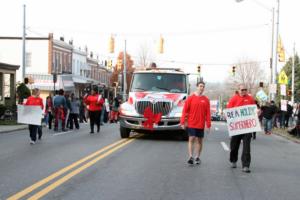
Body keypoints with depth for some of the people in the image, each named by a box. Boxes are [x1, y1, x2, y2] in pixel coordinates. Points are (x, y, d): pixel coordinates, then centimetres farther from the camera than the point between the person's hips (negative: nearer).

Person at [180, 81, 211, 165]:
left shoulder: (206, 100, 4)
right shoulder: (191, 98, -1)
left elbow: (208, 113, 2)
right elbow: (185, 110, -1)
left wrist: (208, 125, -1)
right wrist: (183, 122, -6)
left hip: (201, 124, 2)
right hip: (191, 123, -2)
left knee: (199, 140, 8)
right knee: (191, 139, -7)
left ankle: (197, 157, 19)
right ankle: (190, 157, -9)